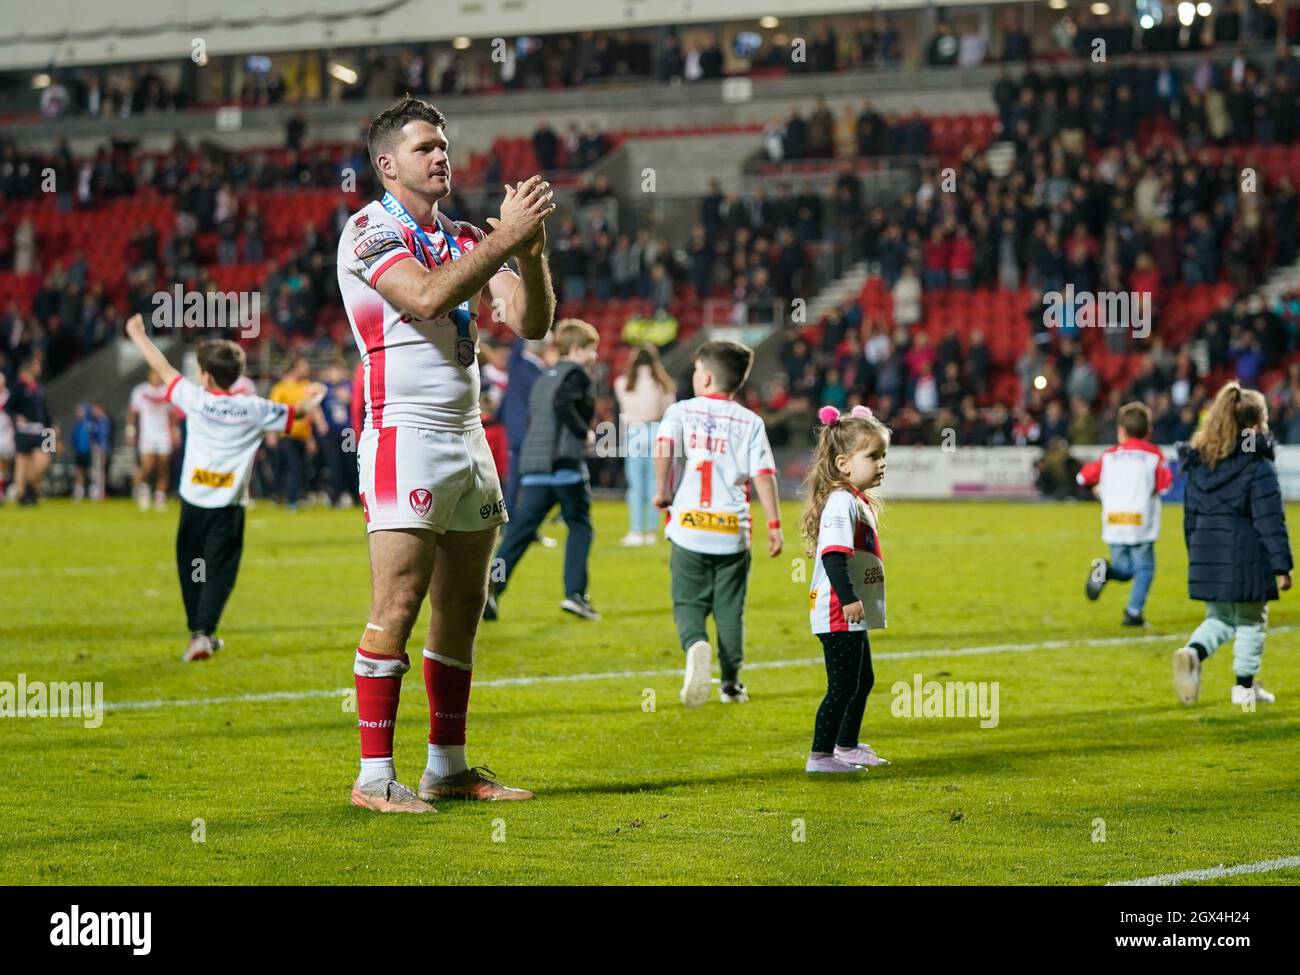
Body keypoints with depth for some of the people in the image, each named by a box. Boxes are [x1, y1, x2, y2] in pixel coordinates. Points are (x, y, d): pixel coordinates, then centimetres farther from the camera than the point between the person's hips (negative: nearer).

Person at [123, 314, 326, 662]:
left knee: (191, 568, 15)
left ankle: (199, 632, 21)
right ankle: (203, 633, -15)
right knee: (218, 572, 0)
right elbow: (291, 414, 12)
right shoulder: (254, 409, -4)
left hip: (193, 502, 0)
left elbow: (164, 369, 6)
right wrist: (307, 402, 34)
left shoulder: (196, 398, -6)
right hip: (228, 505, 0)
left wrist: (138, 336, 20)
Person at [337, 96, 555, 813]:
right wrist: (505, 238, -20)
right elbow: (427, 297, -21)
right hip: (403, 436, -7)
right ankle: (374, 776, -9)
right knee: (397, 607, -11)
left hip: (468, 439, 7)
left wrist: (530, 249, -8)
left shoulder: (465, 239, 17)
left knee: (461, 608, 8)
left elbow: (530, 323, 8)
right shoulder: (368, 230, -4)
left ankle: (449, 767, 15)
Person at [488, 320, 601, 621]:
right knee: (579, 526, 6)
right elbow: (563, 404, -21)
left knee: (521, 529, 3)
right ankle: (575, 593, -1)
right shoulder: (577, 374, -2)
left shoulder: (543, 379, 24)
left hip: (533, 466, 7)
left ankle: (491, 588, -12)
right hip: (565, 463, -7)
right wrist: (584, 432, -12)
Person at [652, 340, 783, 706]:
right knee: (729, 608, 12)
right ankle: (731, 682, 14)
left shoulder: (680, 411, 3)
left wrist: (662, 490, -5)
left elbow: (664, 446, -15)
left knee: (688, 602, 6)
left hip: (688, 528, -1)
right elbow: (763, 474, -2)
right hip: (733, 530, 1)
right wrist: (774, 523, 0)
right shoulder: (750, 422, 5)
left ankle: (695, 644, -24)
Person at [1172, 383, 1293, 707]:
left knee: (1219, 618, 18)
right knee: (1251, 622, 10)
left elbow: (1191, 516, 14)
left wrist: (1195, 555, 23)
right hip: (1248, 558, -6)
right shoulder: (1258, 467, -12)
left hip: (1207, 557, 6)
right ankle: (1245, 686, 15)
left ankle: (1193, 652, -10)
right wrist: (1281, 566, -11)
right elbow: (1271, 522, -14)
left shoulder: (1199, 463, 8)